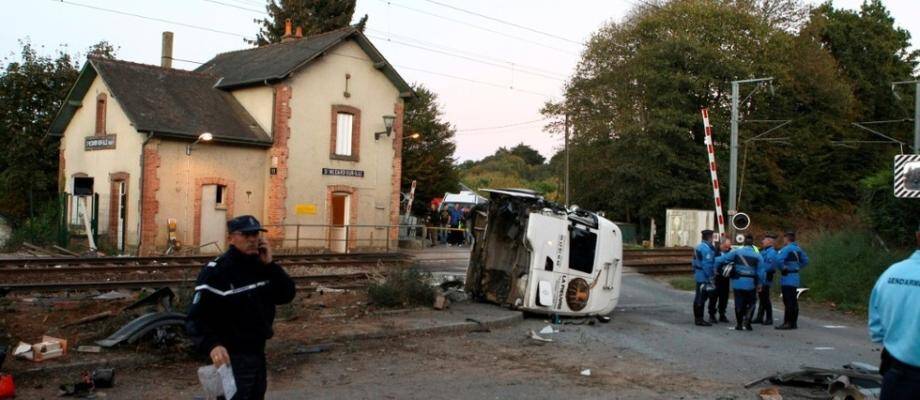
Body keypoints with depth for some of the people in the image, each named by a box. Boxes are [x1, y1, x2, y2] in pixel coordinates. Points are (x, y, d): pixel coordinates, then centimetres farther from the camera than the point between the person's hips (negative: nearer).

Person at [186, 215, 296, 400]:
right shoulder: (215, 271, -17)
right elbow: (196, 317, -23)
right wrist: (212, 345, -40)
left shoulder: (261, 266, 7)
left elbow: (286, 295, 0)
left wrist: (270, 265, -11)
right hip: (232, 357, -8)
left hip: (258, 353, 8)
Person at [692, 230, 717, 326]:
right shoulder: (707, 248, -17)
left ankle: (697, 318, 21)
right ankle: (699, 319, -3)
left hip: (698, 276, 10)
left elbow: (694, 262, 18)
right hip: (704, 277, -10)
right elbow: (707, 265, -22)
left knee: (699, 297, 14)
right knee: (702, 297, -6)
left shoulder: (698, 247, 14)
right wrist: (710, 278, -20)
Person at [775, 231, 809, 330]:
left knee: (788, 302, -8)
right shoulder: (798, 249, 13)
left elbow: (778, 259, -28)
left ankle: (787, 323, -8)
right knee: (794, 302, 12)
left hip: (787, 278, -9)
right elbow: (805, 260, 23)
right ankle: (794, 323, 17)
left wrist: (782, 268, -13)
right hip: (796, 278, 9)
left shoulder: (786, 249, -14)